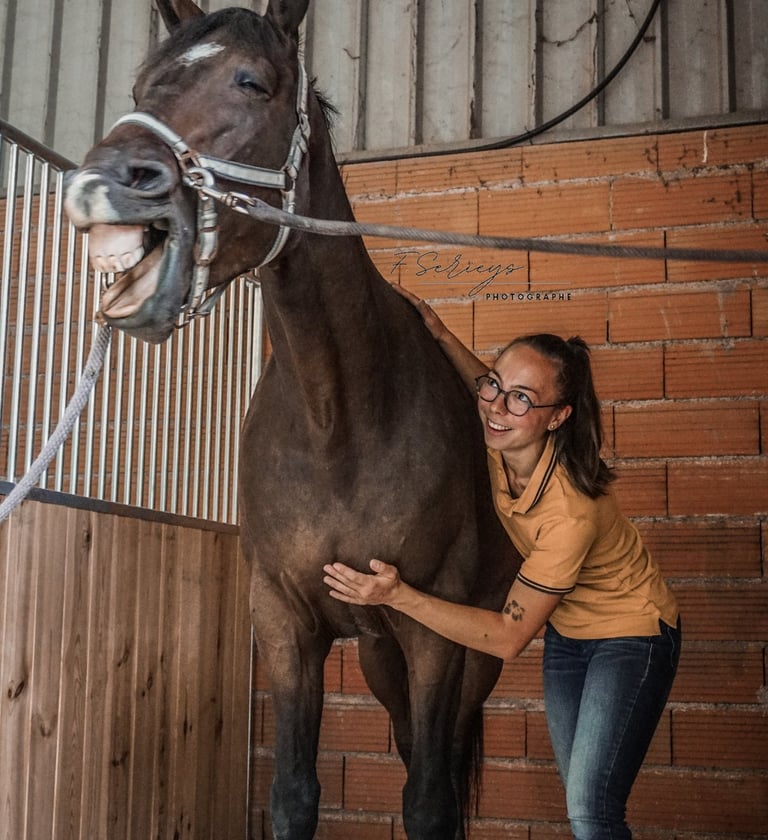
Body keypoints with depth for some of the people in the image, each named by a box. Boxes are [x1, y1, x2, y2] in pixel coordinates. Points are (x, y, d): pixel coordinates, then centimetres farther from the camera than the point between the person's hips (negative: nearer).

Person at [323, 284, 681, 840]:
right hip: (566, 632, 7)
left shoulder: (572, 511, -37)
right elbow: (492, 398, 9)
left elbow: (508, 637, -30)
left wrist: (397, 595, -35)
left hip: (630, 637, -7)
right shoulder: (501, 446, -18)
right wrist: (440, 334, -9)